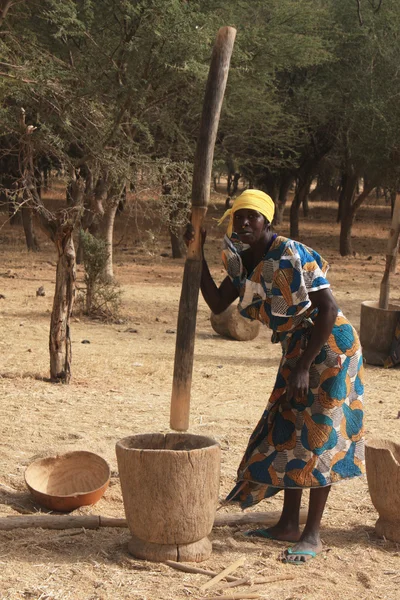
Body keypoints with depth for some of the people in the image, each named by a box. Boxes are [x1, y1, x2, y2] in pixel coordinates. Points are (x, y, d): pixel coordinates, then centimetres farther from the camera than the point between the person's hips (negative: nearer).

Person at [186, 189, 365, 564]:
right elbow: (217, 304, 3)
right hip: (296, 348, 9)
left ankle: (312, 534, -1)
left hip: (329, 345, -9)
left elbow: (328, 308, -27)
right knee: (287, 430, 10)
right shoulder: (242, 259, 2)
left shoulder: (291, 256, -24)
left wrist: (303, 365, -27)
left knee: (317, 434, -7)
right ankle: (288, 525, 19)